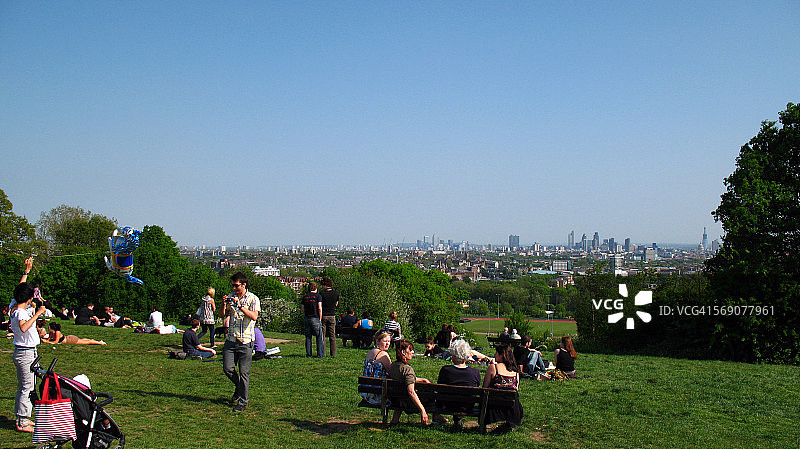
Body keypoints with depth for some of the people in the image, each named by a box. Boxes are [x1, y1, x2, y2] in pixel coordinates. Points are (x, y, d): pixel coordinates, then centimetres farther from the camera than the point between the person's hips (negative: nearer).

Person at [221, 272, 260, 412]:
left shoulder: (253, 299, -5)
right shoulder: (231, 297, 10)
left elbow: (254, 316, -18)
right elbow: (223, 314, 10)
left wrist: (240, 306, -25)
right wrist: (224, 304, -9)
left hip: (246, 341, -5)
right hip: (231, 339, 5)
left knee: (244, 372, -2)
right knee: (227, 368, 2)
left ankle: (243, 401, 10)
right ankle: (239, 387, 30)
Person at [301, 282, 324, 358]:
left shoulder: (305, 297, 10)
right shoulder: (318, 296, -4)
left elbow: (303, 310, 10)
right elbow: (319, 308, -11)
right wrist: (320, 319, -6)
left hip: (307, 318, 5)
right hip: (315, 318, -5)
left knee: (308, 337, 10)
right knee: (319, 337, 1)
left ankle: (308, 354, 10)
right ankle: (320, 354, -1)